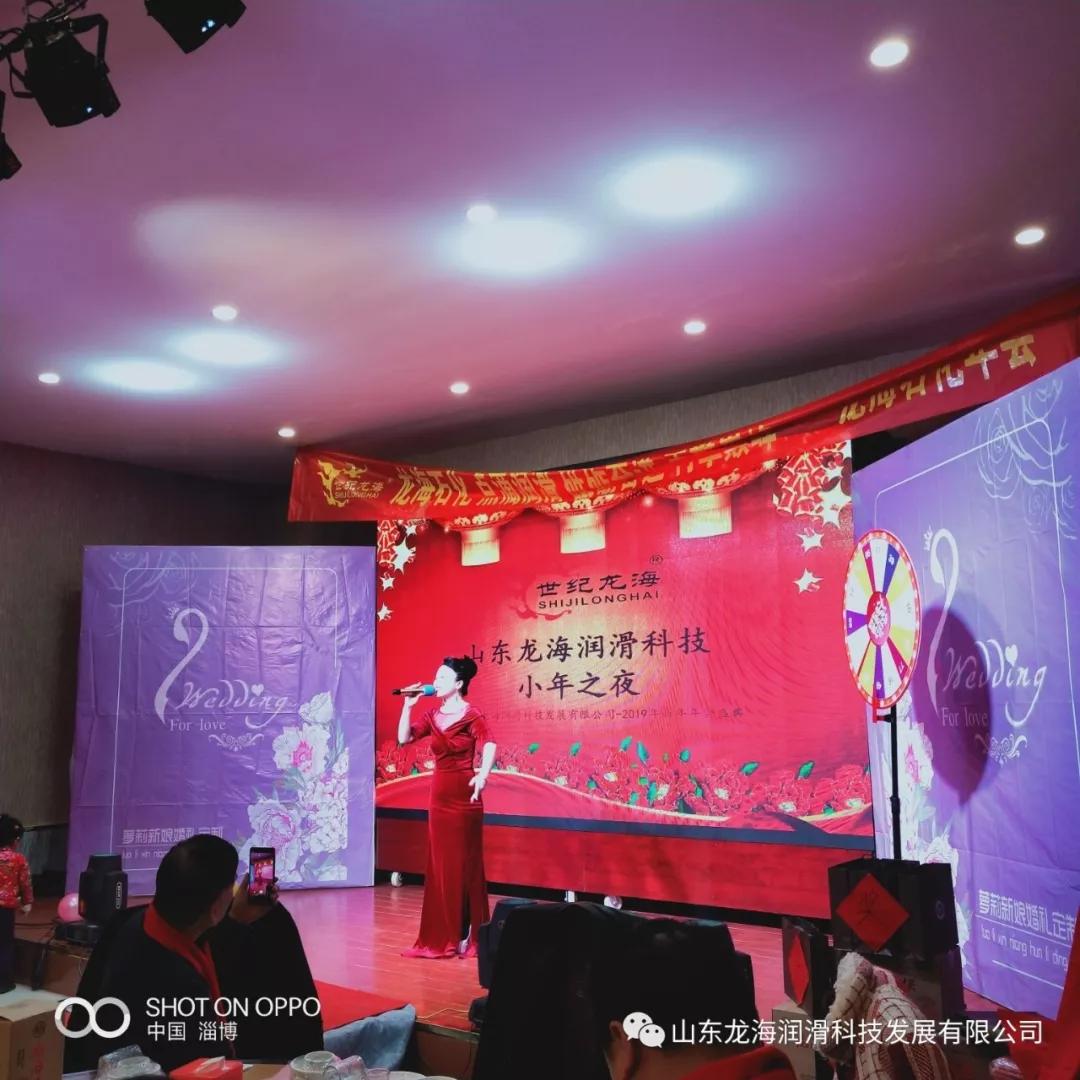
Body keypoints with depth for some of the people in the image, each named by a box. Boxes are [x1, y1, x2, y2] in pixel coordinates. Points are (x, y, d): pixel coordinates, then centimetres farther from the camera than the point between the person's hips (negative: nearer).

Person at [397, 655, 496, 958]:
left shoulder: (471, 715, -10)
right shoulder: (432, 716, 9)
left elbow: (489, 745, -24)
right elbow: (404, 738, 3)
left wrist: (482, 777, -36)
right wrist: (409, 705, -2)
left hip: (464, 796, -6)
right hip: (439, 796, 6)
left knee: (465, 864, 1)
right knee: (440, 866, 10)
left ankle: (468, 936, 12)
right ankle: (443, 936, 20)